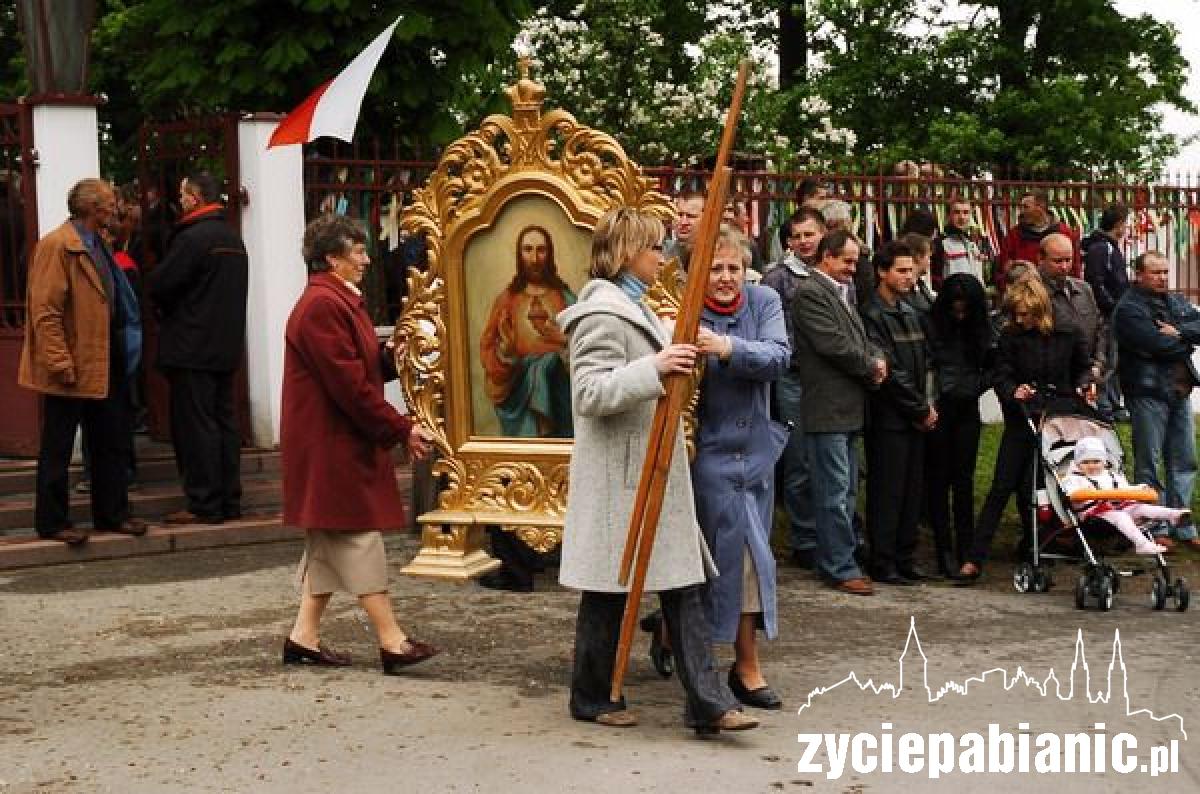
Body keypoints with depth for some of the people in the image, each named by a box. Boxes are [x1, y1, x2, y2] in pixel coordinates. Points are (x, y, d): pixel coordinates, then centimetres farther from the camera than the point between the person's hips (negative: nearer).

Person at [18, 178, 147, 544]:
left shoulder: (96, 245, 14)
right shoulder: (57, 245, -15)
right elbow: (45, 311, -20)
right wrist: (61, 364, -22)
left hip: (100, 368, 9)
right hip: (71, 371, -9)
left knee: (111, 445, 14)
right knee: (57, 450, 3)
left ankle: (111, 514, 24)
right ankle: (52, 522, 12)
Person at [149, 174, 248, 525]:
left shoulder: (191, 238, -15)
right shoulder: (233, 238, 13)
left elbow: (158, 284, -16)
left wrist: (163, 307, 7)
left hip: (193, 347, -8)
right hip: (226, 347, 8)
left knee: (195, 425, -4)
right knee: (224, 421, 11)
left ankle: (204, 505, -3)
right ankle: (229, 500, 15)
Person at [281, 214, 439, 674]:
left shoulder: (339, 301, 17)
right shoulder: (322, 307, -18)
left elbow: (368, 367, 17)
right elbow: (351, 386, -22)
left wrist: (399, 355, -1)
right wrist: (401, 430, -18)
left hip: (339, 443, 11)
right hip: (332, 445, -11)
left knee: (331, 539, 12)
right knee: (359, 535, -7)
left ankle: (305, 636, 17)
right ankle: (392, 642, -4)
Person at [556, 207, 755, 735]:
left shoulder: (634, 308, 19)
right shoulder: (603, 314, -13)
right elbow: (589, 394, -23)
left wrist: (677, 360, 20)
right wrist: (654, 369, -30)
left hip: (653, 472, 10)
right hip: (619, 474, -10)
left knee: (683, 584, 3)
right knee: (609, 590, 3)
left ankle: (707, 702, 1)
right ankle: (591, 698, 17)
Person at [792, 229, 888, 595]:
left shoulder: (843, 292, 19)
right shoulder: (810, 293, -11)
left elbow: (860, 340, 21)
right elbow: (835, 345, -19)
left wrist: (877, 361, -1)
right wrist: (872, 367, -6)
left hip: (849, 408, 10)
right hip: (827, 410, -10)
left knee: (845, 490, 13)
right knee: (835, 492, -6)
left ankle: (835, 560, 21)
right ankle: (841, 568, -2)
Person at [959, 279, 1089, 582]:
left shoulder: (1069, 335, 0)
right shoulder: (1011, 336, -1)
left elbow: (1082, 369, 17)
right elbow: (1000, 376, -4)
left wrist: (1082, 387, -1)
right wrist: (1014, 391, -23)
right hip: (1021, 422, 1)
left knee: (1030, 489, -3)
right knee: (1001, 488, -2)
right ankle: (974, 559, -3)